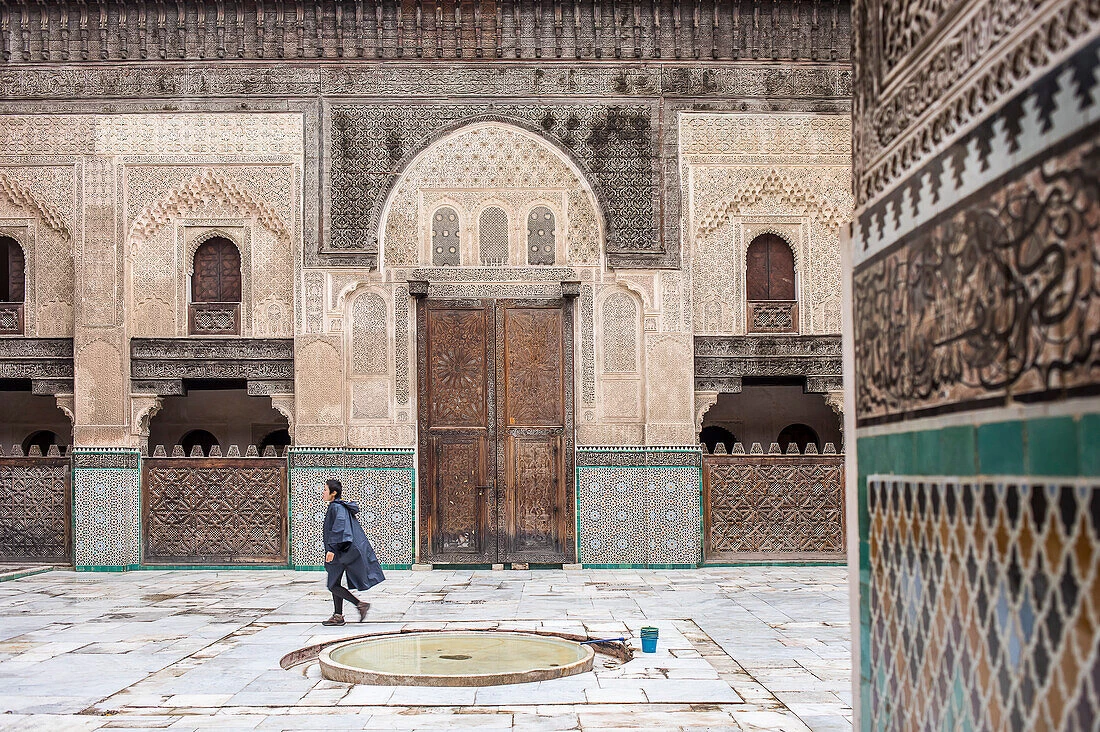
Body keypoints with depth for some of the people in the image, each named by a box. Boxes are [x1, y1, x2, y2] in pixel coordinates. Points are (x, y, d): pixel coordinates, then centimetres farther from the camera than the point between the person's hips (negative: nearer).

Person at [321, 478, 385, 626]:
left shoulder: (336, 507, -15)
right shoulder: (343, 506, 14)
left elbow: (339, 527, -28)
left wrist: (332, 549, -31)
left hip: (342, 552, -10)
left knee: (333, 586, -6)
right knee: (334, 585, 13)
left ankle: (360, 604, -6)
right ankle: (338, 616, 16)